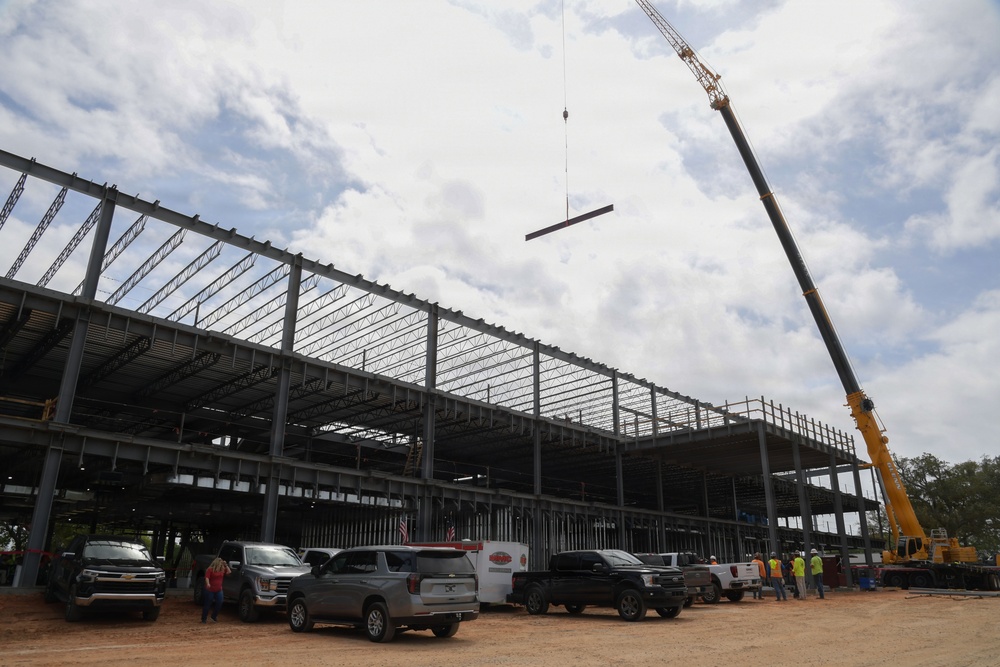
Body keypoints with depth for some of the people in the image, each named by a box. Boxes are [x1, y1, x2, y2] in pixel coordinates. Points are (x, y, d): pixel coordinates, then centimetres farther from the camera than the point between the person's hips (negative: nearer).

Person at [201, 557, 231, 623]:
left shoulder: (222, 570, 9)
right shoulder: (210, 570, -9)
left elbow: (229, 572, 9)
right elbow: (207, 578, -17)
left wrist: (226, 565, 4)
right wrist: (208, 583, -35)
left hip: (219, 590, 5)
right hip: (210, 590, -5)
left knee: (219, 603, -4)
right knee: (207, 605, 3)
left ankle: (214, 617, 14)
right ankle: (204, 619, 16)